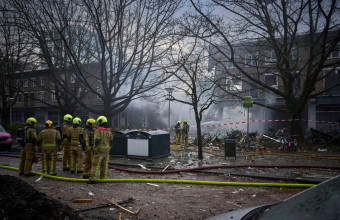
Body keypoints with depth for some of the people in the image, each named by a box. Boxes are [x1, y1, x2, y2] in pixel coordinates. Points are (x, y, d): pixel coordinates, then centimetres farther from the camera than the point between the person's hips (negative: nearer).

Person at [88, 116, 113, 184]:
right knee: (104, 165, 11)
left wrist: (95, 150, -11)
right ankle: (103, 178, 15)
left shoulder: (98, 130, -10)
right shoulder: (109, 131, 8)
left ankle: (93, 179, -10)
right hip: (107, 150, 6)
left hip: (100, 150, -6)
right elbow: (111, 141, 10)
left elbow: (97, 141, -18)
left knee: (96, 164, -5)